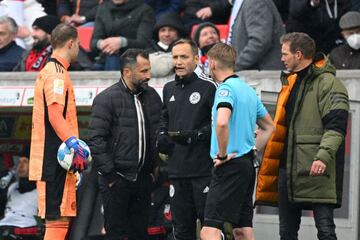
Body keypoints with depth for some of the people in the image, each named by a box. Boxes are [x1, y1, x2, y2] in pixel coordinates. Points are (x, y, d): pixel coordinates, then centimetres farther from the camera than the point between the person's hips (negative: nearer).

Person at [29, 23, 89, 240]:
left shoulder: (48, 71, 21)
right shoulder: (57, 74, -12)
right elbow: (55, 115, -23)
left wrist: (72, 145, 28)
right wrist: (73, 143, -30)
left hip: (51, 159, 11)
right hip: (56, 159, -11)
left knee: (58, 220, 13)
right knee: (58, 220, -12)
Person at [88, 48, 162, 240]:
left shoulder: (152, 96, 10)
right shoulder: (106, 99, -9)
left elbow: (159, 135, 20)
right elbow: (96, 139, -13)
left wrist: (155, 167, 12)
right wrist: (109, 174, -15)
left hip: (142, 178, 6)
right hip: (117, 178, -6)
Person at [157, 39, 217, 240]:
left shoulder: (208, 87, -5)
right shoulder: (169, 89, 17)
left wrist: (197, 135, -18)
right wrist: (161, 136, 11)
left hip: (204, 169, -7)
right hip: (177, 170, 7)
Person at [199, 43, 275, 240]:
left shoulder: (226, 88, -12)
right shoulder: (248, 90, 15)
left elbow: (222, 122, -31)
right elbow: (269, 127, 26)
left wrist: (223, 154, -18)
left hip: (230, 165, -9)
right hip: (247, 163, 9)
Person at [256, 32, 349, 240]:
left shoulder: (328, 83, -8)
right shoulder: (290, 82, 20)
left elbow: (336, 126, -18)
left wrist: (323, 156, -28)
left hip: (316, 170, -9)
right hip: (288, 167, 9)